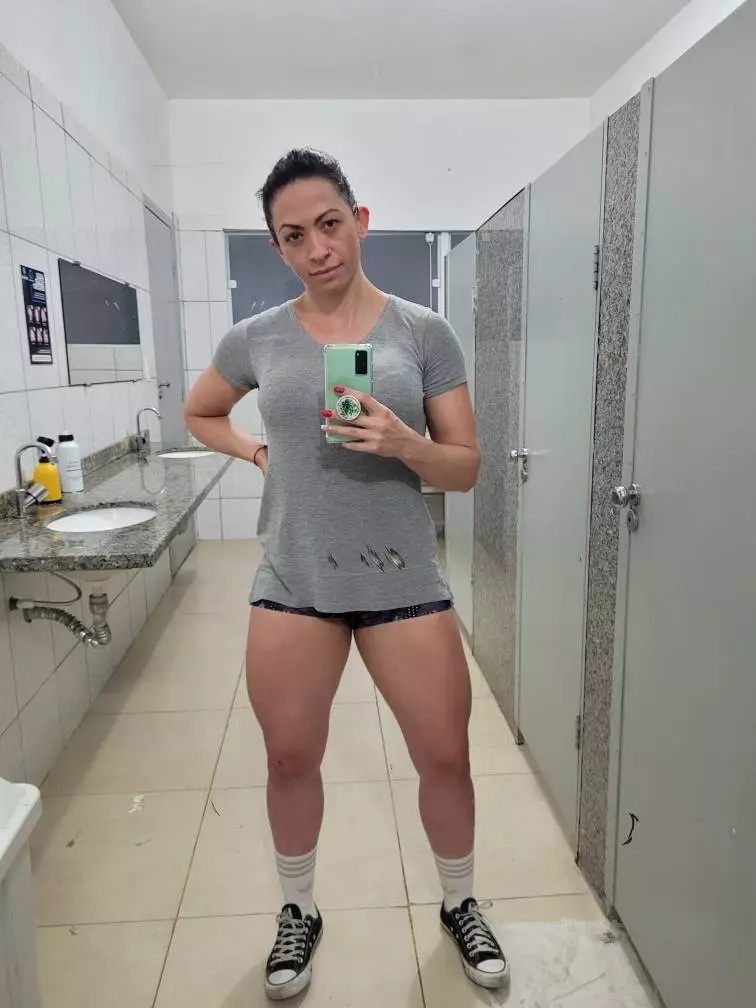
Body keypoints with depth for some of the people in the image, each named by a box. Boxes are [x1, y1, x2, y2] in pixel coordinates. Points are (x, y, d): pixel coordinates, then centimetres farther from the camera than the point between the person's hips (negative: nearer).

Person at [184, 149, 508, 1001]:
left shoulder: (423, 332, -3)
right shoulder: (255, 339, 1)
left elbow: (465, 468, -1)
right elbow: (198, 414, 20)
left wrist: (403, 443, -21)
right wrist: (254, 450, 2)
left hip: (403, 580, 0)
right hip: (293, 581, 1)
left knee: (446, 757, 9)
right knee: (290, 759, 14)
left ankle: (460, 905, 39)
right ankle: (298, 911, 42)